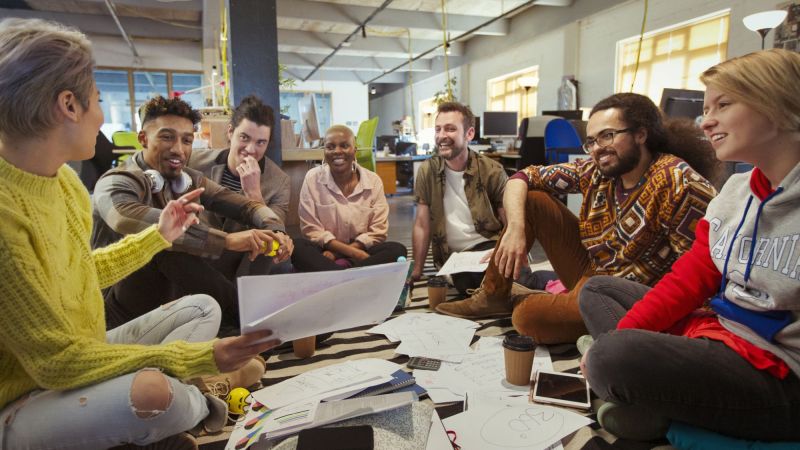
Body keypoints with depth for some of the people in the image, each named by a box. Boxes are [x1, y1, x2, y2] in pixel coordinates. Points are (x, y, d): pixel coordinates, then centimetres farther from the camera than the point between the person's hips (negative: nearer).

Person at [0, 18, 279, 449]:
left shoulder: (61, 178, -1)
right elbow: (57, 360, -29)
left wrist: (159, 235, 15)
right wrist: (202, 357, -31)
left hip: (80, 358, 9)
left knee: (201, 308, 9)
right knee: (152, 391, -34)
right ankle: (193, 406, 2)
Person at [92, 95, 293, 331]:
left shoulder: (189, 180, 3)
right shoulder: (116, 183, -17)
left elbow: (244, 204, -5)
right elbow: (130, 218, -40)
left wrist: (275, 231, -28)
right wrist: (226, 240, -46)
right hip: (127, 318, -6)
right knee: (166, 240, -30)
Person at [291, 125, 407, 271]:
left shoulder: (373, 180, 0)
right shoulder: (312, 178, -2)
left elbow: (378, 231, -3)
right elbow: (312, 230, -5)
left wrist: (338, 253, -14)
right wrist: (351, 252, -17)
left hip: (361, 250, 1)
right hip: (326, 251, -1)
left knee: (397, 250, -25)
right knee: (297, 248, -30)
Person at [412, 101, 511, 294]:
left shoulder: (492, 171, -5)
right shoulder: (427, 171, 0)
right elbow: (422, 226, 4)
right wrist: (417, 272, 2)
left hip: (488, 246, -1)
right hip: (452, 256, 1)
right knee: (465, 285, -29)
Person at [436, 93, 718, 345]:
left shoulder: (677, 184, -23)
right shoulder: (596, 171, -6)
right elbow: (523, 178, -4)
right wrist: (516, 228, -20)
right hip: (588, 272, 7)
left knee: (527, 315, -29)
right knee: (529, 200, -5)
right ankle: (492, 297, 5)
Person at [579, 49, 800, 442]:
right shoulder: (735, 190, 8)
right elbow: (688, 279, 5)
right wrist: (619, 335, -6)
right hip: (716, 330, 9)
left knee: (614, 356, -31)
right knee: (596, 291, 14)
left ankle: (659, 413, 3)